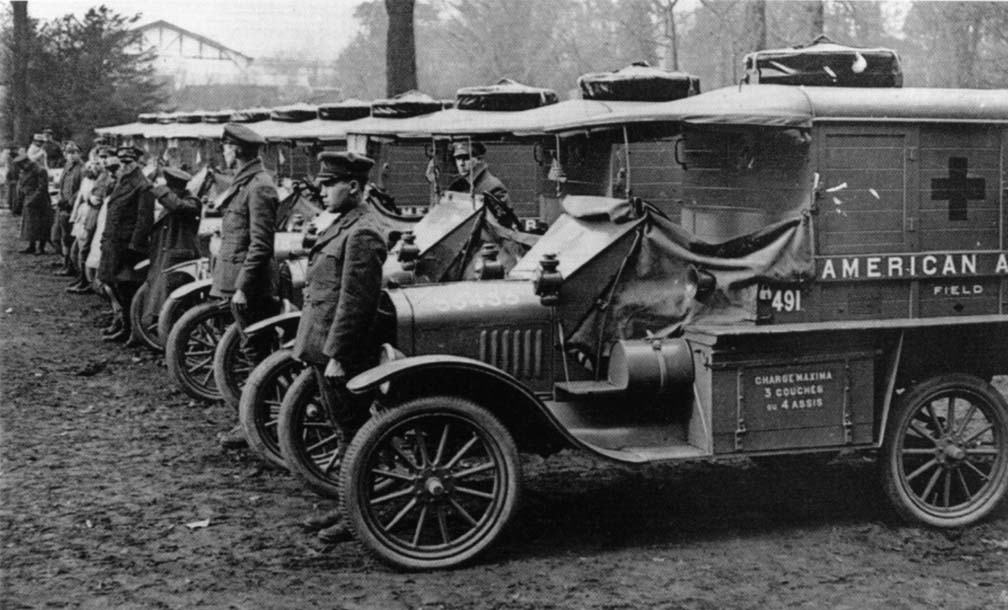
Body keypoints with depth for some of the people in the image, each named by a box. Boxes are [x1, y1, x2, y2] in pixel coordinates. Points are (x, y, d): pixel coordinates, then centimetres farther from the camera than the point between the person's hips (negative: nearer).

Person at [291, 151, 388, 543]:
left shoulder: (362, 233, -19)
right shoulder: (344, 225, 13)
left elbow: (354, 301, -23)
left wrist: (336, 355, -22)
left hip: (344, 353, -10)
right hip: (329, 348, 10)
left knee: (354, 431, 0)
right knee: (348, 430, 16)